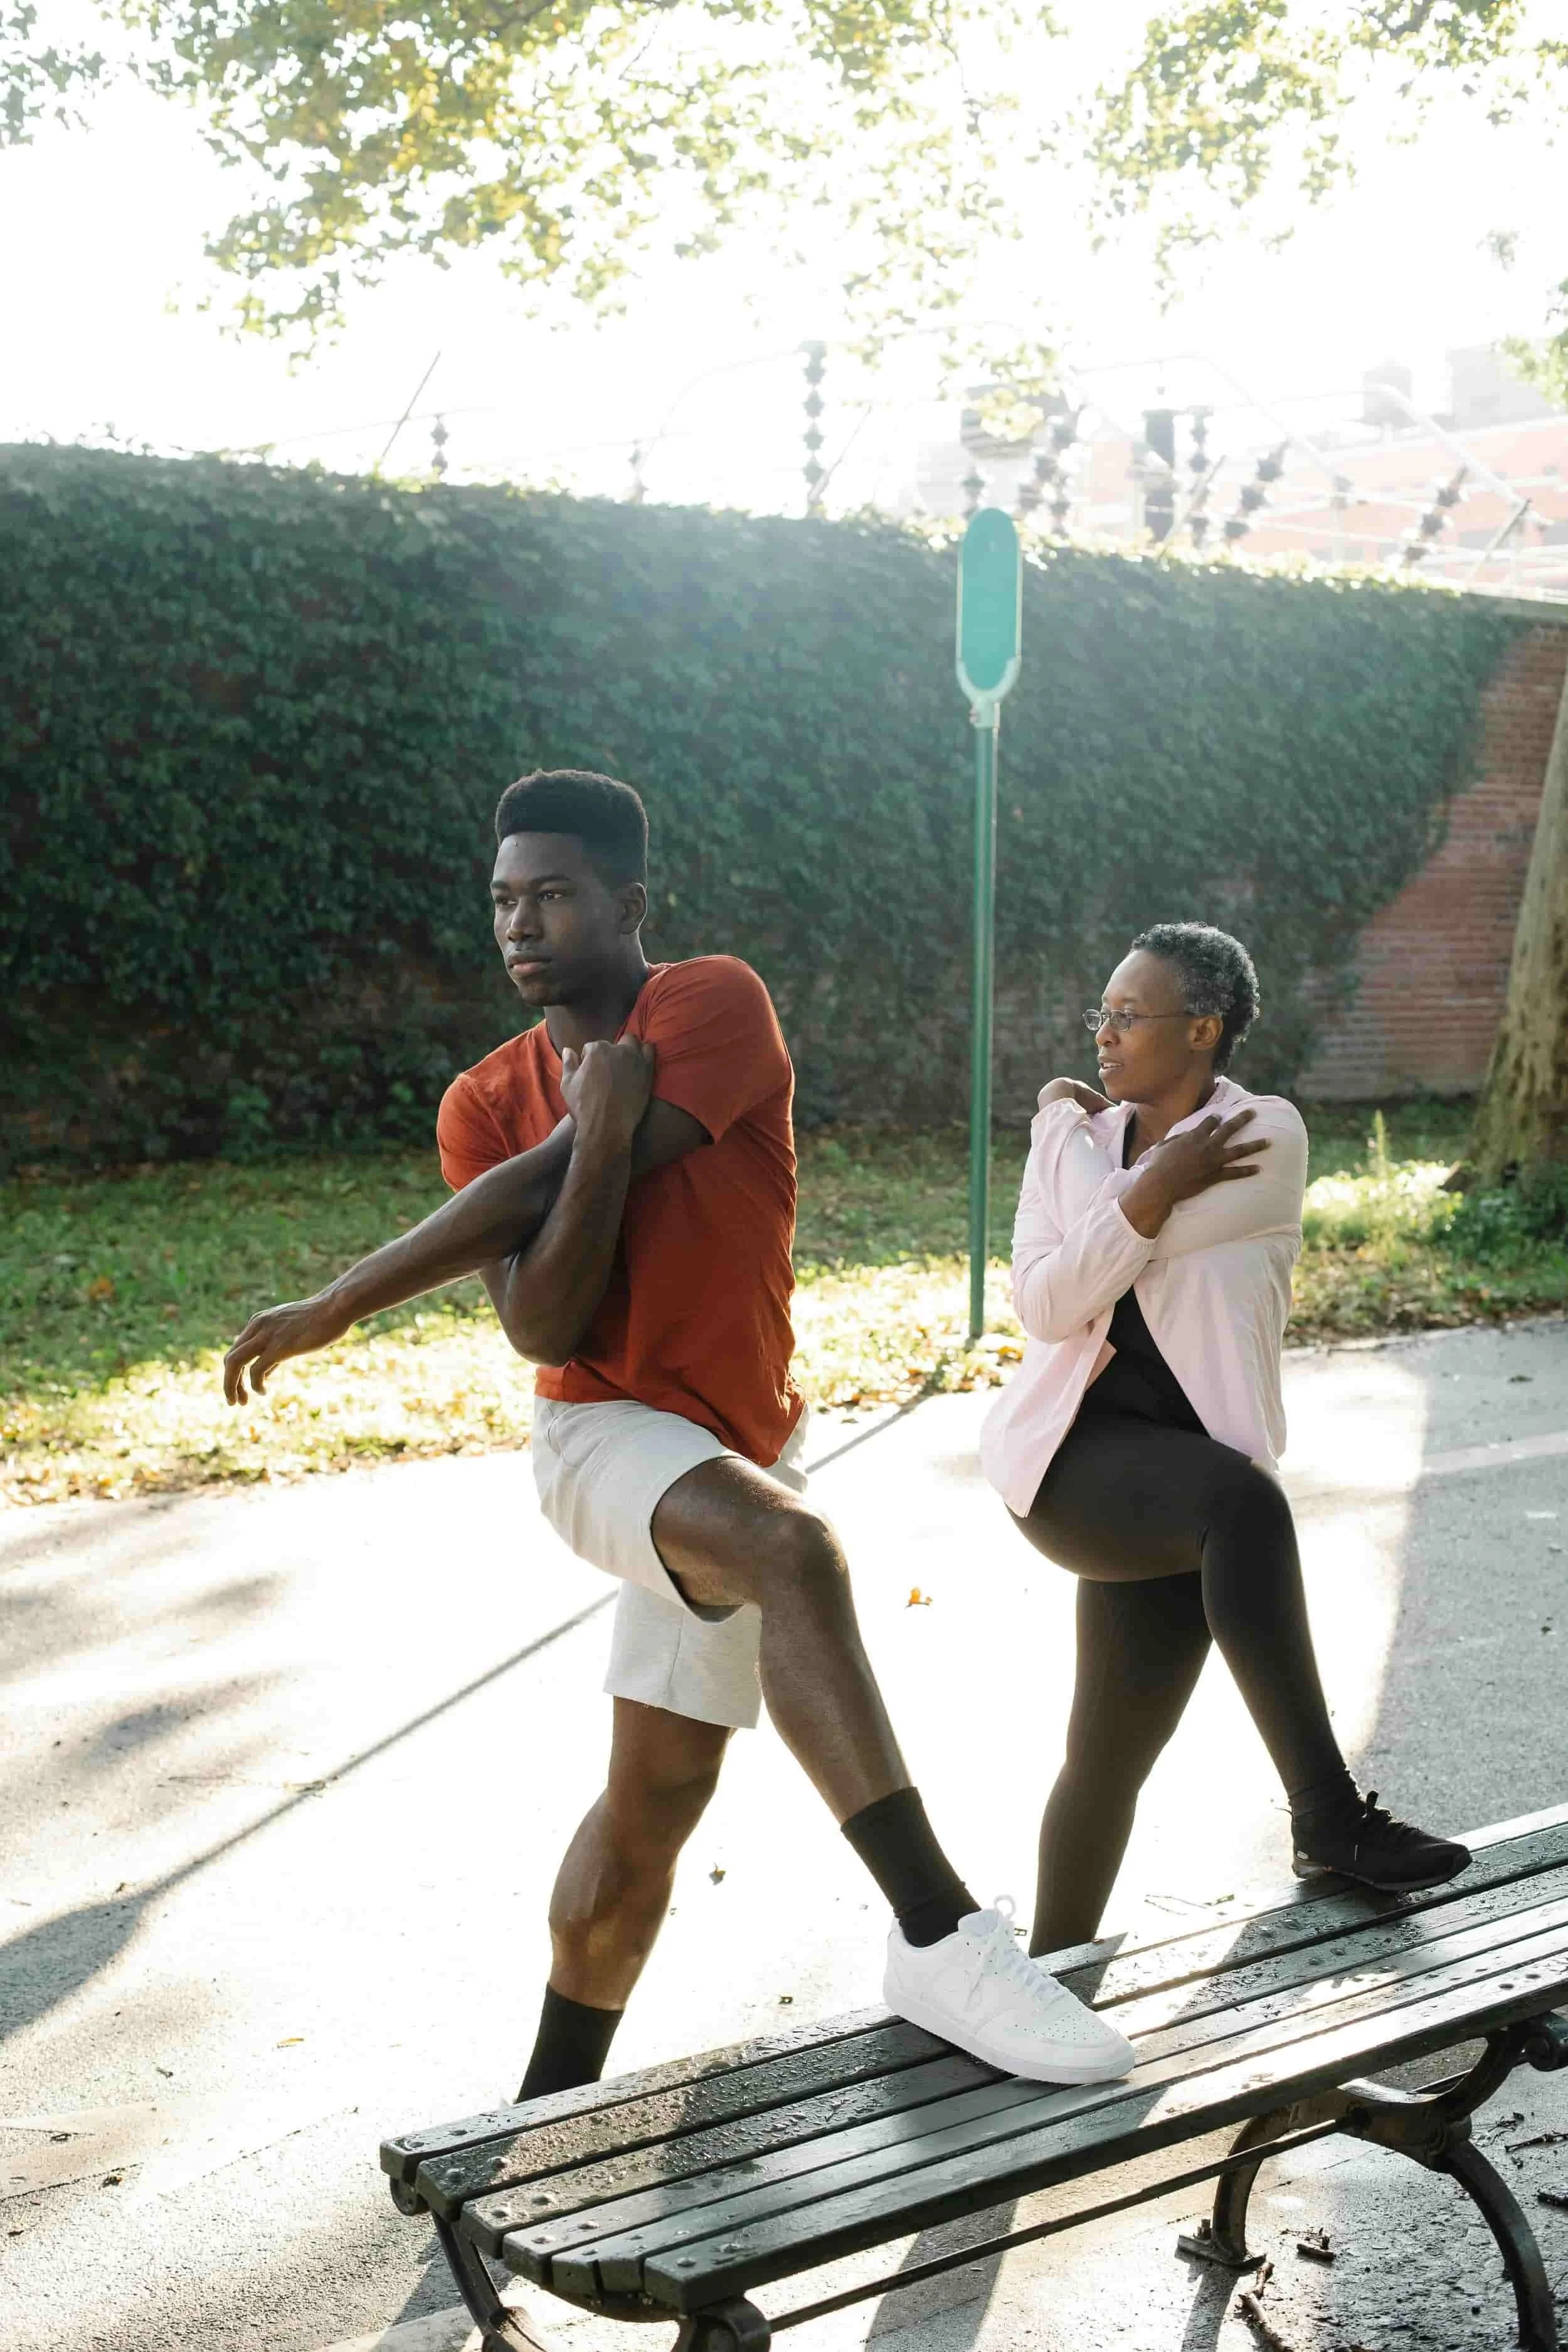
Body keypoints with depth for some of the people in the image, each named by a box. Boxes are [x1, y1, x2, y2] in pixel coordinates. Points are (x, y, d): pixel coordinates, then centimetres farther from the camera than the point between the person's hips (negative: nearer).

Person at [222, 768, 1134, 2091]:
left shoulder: (717, 1004, -8)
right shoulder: (487, 1105, 1)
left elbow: (543, 1188, -15)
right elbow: (543, 1333, -13)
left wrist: (339, 1306, -9)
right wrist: (600, 1133, -23)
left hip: (738, 1454, 1)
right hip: (605, 1438, -1)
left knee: (656, 1800, 6)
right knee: (794, 1547, -34)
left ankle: (552, 2111, 24)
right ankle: (941, 1938, -37)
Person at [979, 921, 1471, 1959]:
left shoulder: (1267, 1136, -1)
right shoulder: (1071, 1135, 10)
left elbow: (1121, 1236, -13)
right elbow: (1043, 1304, -5)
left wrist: (1078, 1134, 3)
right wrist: (1155, 1185, -12)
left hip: (1181, 1481, 0)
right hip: (1072, 1453, 0)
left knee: (1112, 1755, 3)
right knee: (1242, 1500, -33)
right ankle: (1328, 1816, -30)